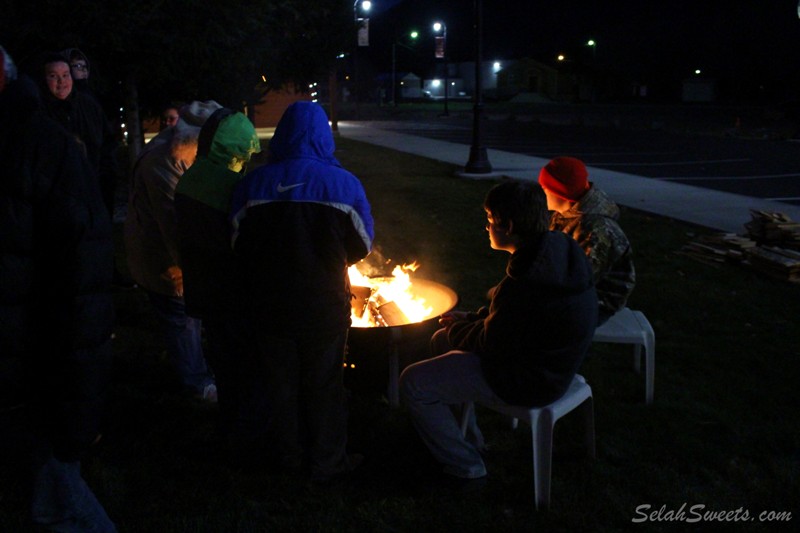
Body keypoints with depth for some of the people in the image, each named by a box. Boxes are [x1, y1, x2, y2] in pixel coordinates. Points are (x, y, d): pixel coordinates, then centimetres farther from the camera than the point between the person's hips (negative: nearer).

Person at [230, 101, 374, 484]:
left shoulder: (253, 184, -7)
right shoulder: (342, 183, -11)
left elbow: (240, 246, -1)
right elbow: (362, 245, -2)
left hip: (270, 304, 2)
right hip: (324, 305, -2)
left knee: (281, 379, 18)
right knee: (323, 384, 12)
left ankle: (288, 455, 34)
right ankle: (327, 464, 23)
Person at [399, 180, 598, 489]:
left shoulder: (527, 280, -33)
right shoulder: (557, 248, -3)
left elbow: (491, 345, -19)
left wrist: (456, 330, 0)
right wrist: (469, 319, 5)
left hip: (528, 380, -10)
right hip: (547, 361, 10)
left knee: (414, 384, -6)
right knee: (442, 340, 25)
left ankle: (466, 469, 7)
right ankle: (464, 436, 34)